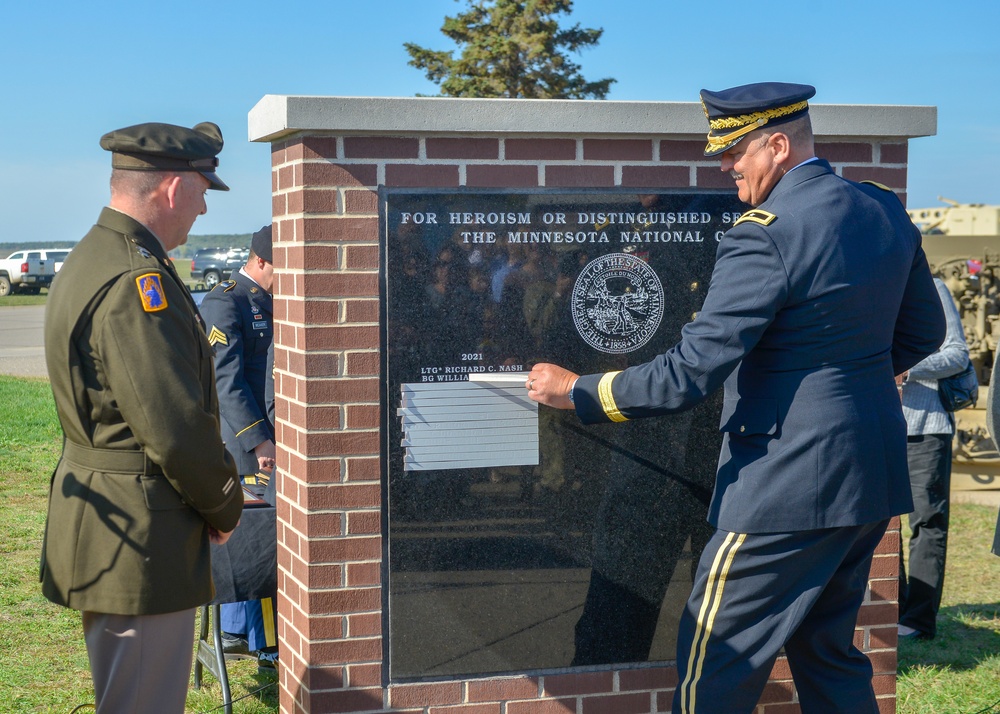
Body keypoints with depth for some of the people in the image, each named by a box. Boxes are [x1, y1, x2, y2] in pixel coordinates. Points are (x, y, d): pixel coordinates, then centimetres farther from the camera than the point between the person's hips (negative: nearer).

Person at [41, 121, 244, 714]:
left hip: (98, 521, 11)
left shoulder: (89, 259, 12)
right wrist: (225, 509, -7)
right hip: (140, 537, -11)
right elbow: (178, 430, -25)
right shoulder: (138, 282, -22)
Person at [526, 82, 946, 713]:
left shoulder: (764, 235, -20)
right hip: (874, 478, 9)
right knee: (828, 651, 20)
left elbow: (687, 376, -21)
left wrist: (576, 392, -9)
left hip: (791, 489, -9)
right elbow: (924, 331, 17)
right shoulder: (886, 211, 5)